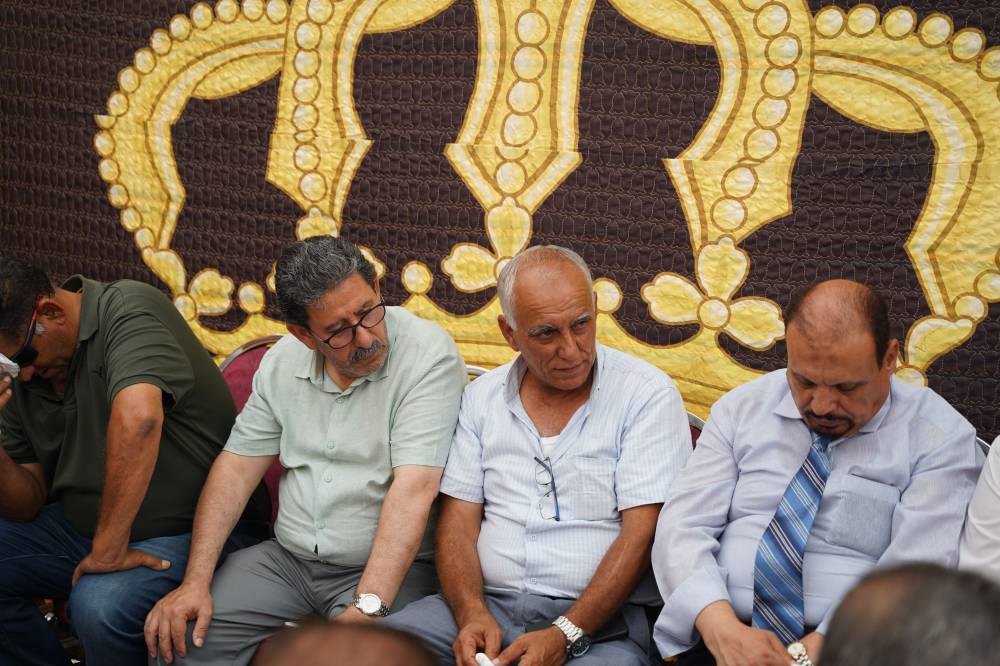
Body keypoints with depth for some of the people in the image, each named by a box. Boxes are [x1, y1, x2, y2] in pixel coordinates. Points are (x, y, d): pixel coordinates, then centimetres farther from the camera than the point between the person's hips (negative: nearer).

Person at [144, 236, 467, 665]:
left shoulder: (428, 353, -17)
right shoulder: (283, 361, 3)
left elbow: (413, 489, -25)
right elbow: (237, 467, 5)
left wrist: (368, 607, -32)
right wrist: (195, 582, -6)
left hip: (389, 566, -4)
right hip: (288, 557, 5)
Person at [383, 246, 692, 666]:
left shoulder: (647, 395, -3)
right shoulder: (481, 398, 10)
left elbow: (642, 533, -9)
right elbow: (458, 521, 8)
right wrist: (472, 614, -10)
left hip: (600, 618, -3)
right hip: (489, 605, 3)